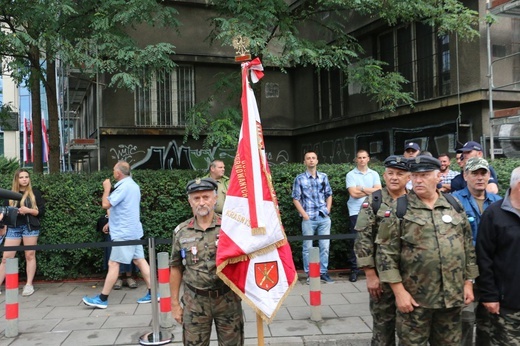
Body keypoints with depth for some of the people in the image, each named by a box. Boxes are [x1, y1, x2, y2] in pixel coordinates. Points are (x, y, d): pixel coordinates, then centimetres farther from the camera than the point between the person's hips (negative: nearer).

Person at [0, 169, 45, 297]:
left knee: (30, 255, 2)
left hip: (30, 227, -2)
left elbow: (42, 211, 0)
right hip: (13, 227, 2)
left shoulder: (35, 192, 3)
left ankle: (29, 285, 9)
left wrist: (28, 210, -15)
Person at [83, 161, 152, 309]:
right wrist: (111, 222, 24)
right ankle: (152, 293, 8)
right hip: (133, 231, 10)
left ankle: (102, 299, 2)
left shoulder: (123, 186, -17)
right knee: (140, 260, 8)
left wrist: (107, 188, -4)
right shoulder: (133, 185, 14)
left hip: (123, 233, -10)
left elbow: (105, 204, -19)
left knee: (113, 264, -4)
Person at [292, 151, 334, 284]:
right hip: (308, 218, -2)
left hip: (324, 217, 3)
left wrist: (328, 211, 4)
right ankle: (309, 274, 12)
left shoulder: (324, 177, 9)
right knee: (308, 247, 3)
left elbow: (329, 195, 15)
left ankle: (323, 272, 16)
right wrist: (304, 214, -6)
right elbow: (296, 199, 0)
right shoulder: (300, 178, 0)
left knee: (325, 246, 5)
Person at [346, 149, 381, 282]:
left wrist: (362, 188, -8)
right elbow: (354, 193, -10)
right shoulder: (350, 175, 2)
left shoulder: (374, 174, 11)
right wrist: (370, 191, -2)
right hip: (356, 212, -2)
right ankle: (354, 270, 4)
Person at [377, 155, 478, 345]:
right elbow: (386, 253, -9)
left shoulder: (455, 207, 7)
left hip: (452, 296, 4)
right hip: (415, 297, -3)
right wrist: (399, 290, -13)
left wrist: (468, 282, 7)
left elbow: (468, 248, 12)